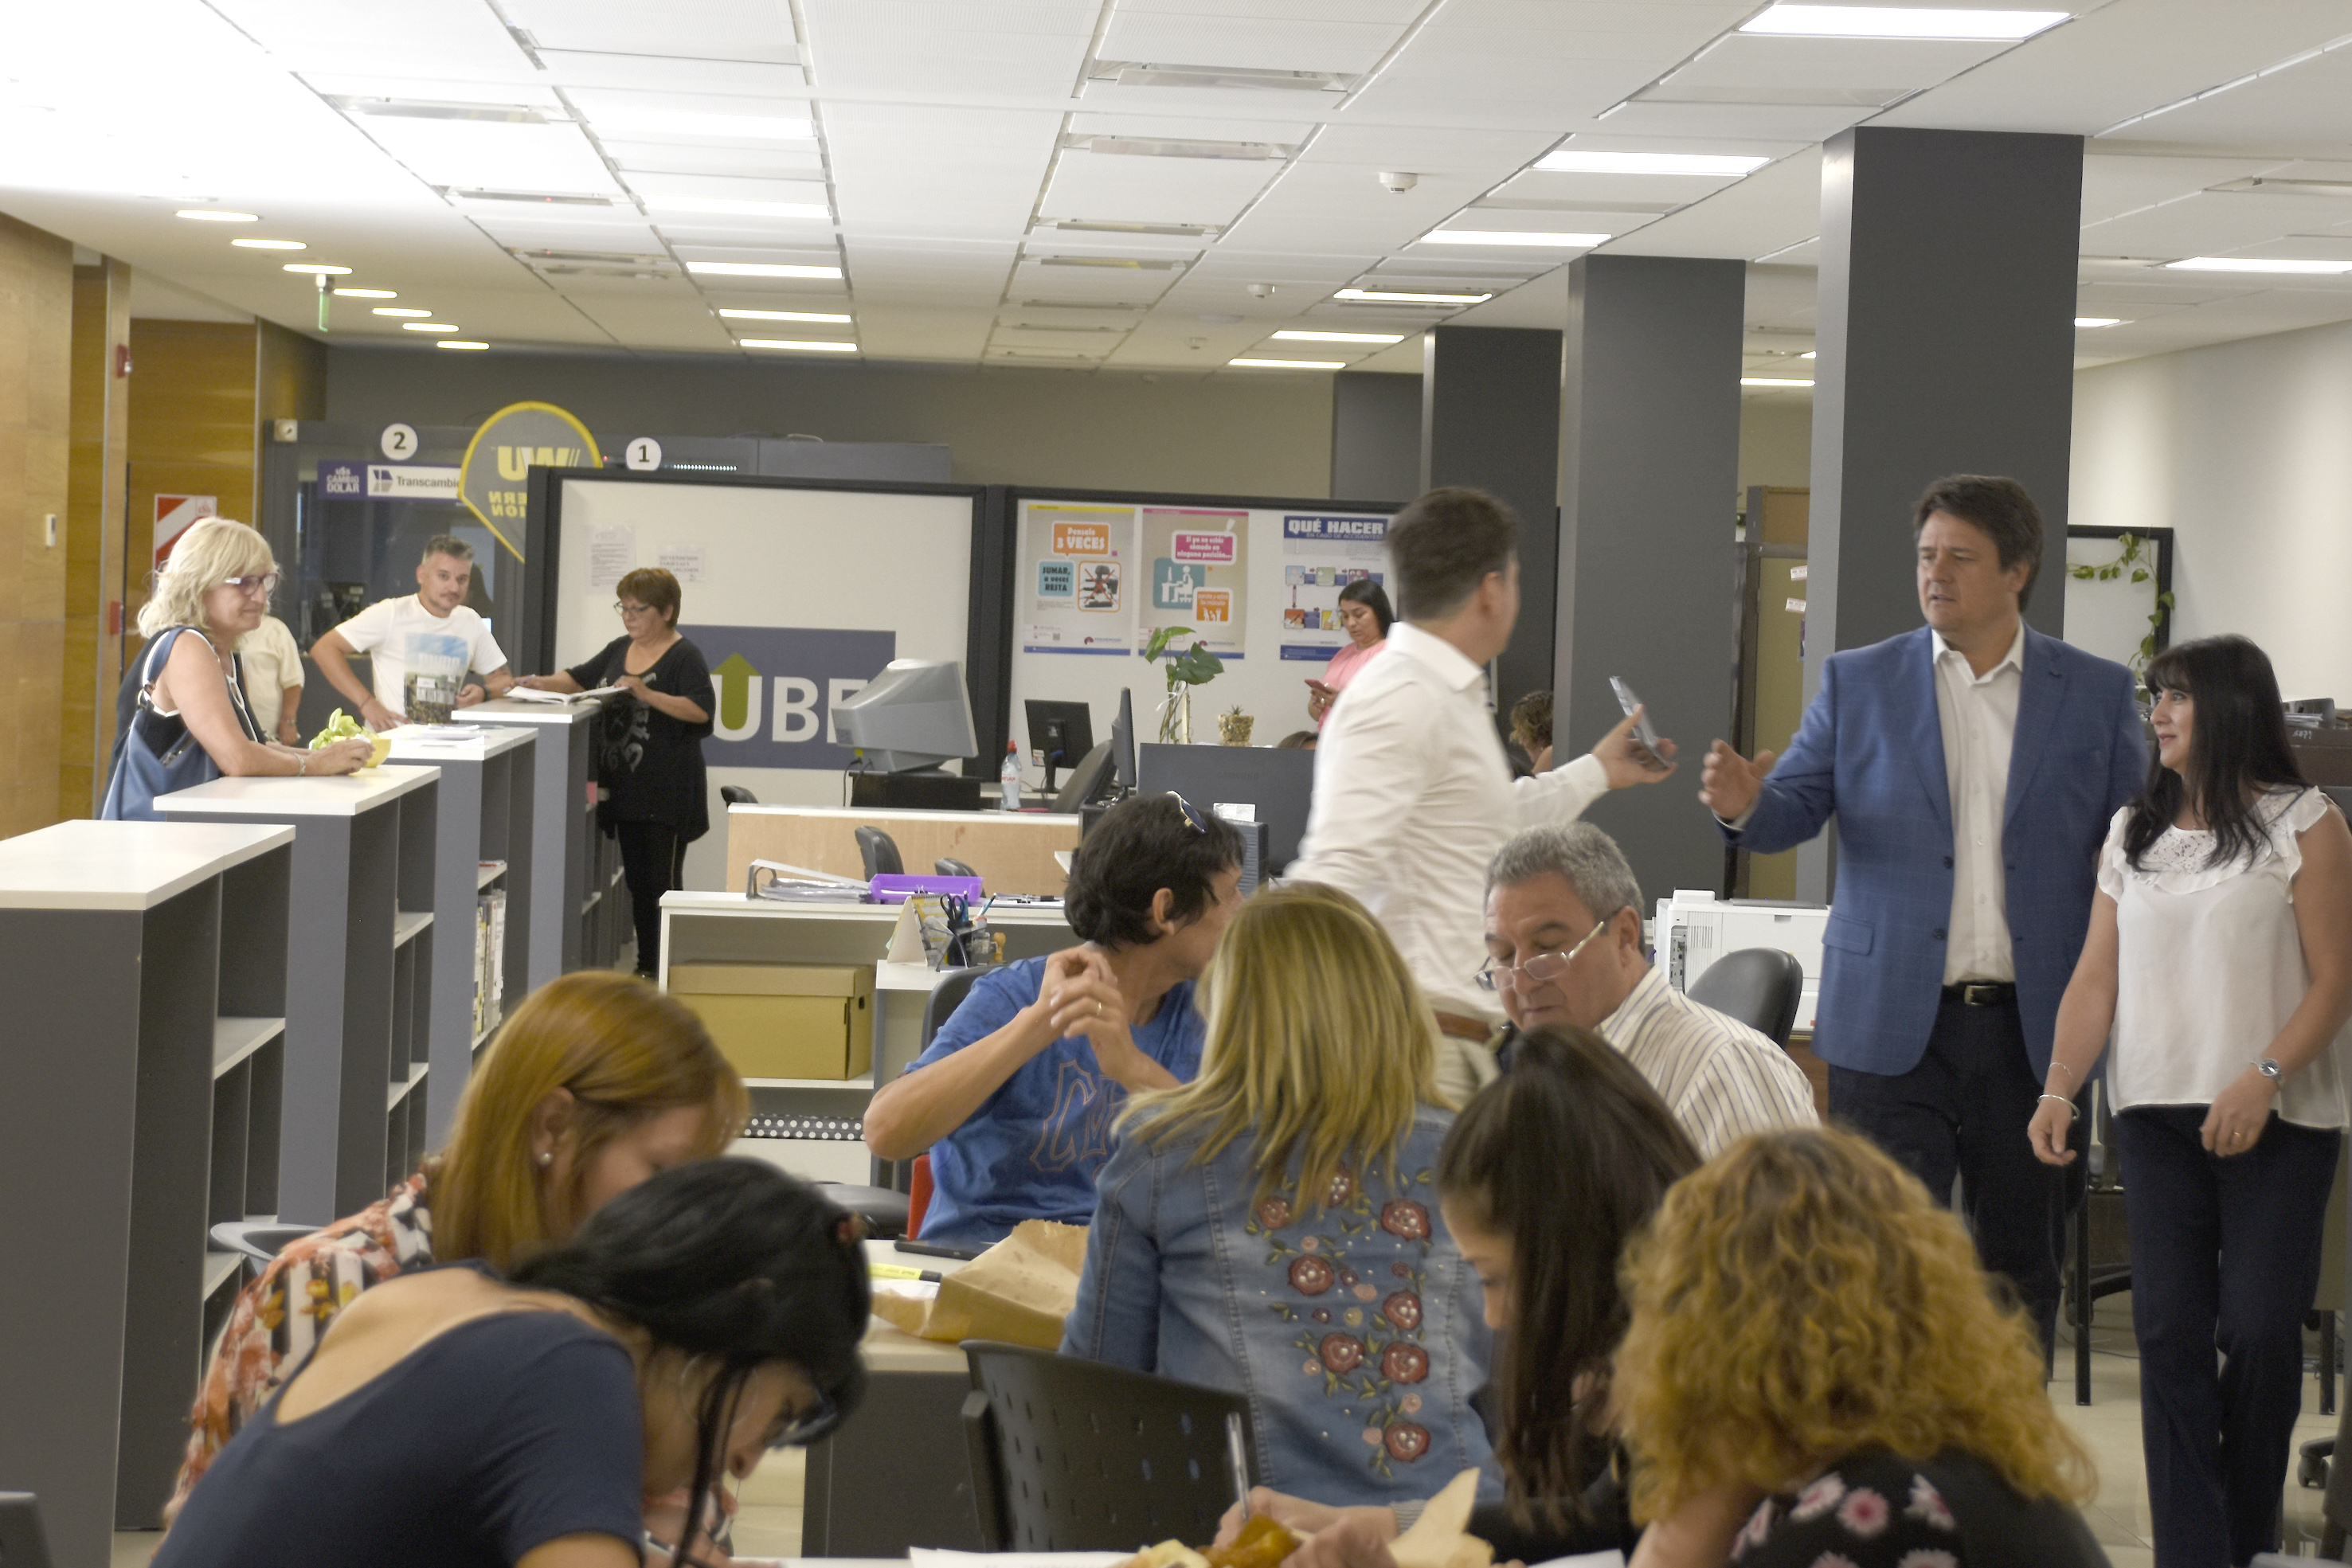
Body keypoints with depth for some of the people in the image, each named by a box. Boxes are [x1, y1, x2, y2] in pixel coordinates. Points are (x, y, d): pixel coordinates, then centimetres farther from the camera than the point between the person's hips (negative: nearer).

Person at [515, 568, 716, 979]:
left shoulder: (685, 656, -8)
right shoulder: (620, 649, 15)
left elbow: (702, 710, -20)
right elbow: (580, 678, 27)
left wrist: (648, 695, -28)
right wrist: (543, 683, 9)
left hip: (666, 791, -7)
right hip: (626, 787, 7)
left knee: (662, 883, -4)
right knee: (635, 880, 10)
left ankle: (664, 969, 0)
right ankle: (644, 965, 17)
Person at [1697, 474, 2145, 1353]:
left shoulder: (2098, 694, 6)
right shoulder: (1859, 683, 6)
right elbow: (1794, 810, 3)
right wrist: (1746, 806, -21)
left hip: (2035, 1025, 1)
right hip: (1893, 1024, -1)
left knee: (2022, 1271, 10)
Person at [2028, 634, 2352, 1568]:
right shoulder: (2133, 833, 13)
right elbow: (2097, 977, 8)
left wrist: (2263, 1079, -19)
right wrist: (2059, 1089, -6)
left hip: (2274, 1121, -4)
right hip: (2156, 1110, 4)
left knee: (2258, 1329, -4)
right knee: (2169, 1331, -1)